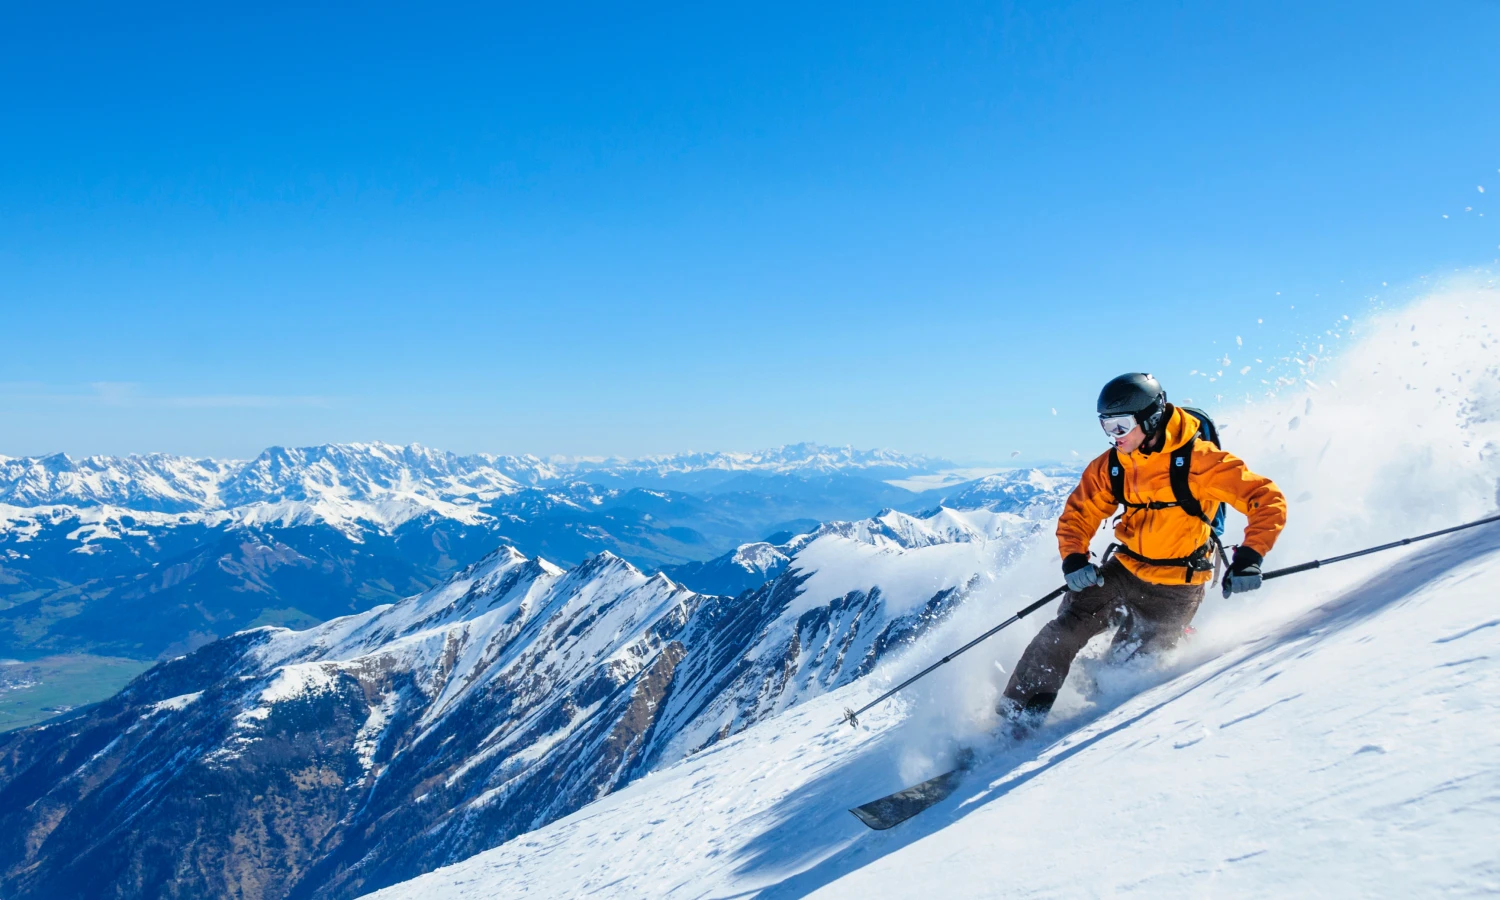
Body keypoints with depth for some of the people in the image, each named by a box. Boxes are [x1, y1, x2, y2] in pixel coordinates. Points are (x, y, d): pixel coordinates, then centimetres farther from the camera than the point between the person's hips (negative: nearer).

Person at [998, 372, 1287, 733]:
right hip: (1122, 571, 4)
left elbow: (1268, 501, -19)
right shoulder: (1110, 466, -4)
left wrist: (1249, 558, -31)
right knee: (1063, 631, -8)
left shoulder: (1199, 460, -19)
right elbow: (1077, 515, 5)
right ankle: (1013, 717, 1)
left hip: (1174, 590, -4)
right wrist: (1074, 559, -14)